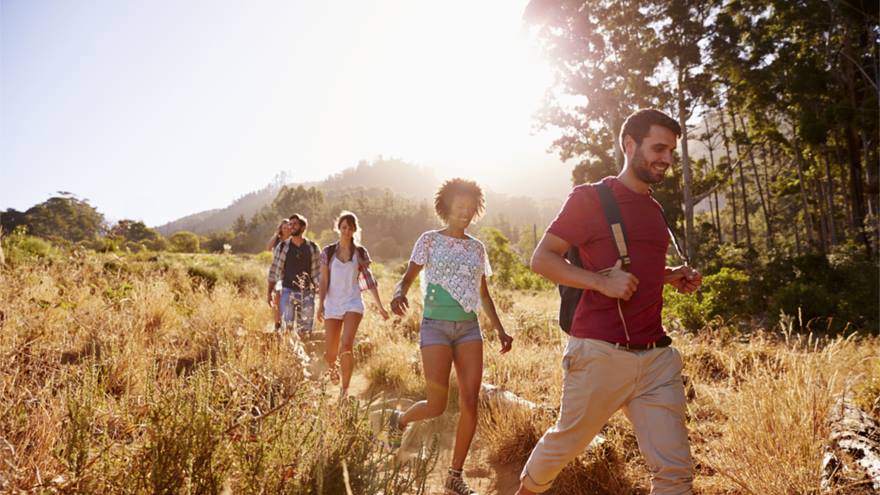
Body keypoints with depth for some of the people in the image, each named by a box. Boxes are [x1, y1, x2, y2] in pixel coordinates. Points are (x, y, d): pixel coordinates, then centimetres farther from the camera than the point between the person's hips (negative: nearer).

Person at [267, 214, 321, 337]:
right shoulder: (282, 247, 2)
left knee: (306, 331, 3)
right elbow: (274, 271, 6)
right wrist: (269, 292, 3)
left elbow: (318, 273, 5)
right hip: (288, 291, 0)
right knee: (287, 327, -6)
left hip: (307, 293, 1)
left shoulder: (313, 248, 2)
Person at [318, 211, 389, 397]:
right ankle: (332, 369, 40)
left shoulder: (360, 253, 4)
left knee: (346, 346, -21)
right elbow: (323, 281, 2)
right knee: (330, 353, 3)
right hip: (332, 305, 1)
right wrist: (321, 304, -10)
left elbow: (369, 280, 6)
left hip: (353, 303, -1)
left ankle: (344, 389, -8)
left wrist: (380, 306, 4)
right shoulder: (328, 252, 4)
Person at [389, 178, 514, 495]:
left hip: (469, 328, 4)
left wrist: (499, 329, 10)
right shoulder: (430, 240, 1)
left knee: (470, 403, -4)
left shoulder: (477, 248, 12)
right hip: (436, 326, -4)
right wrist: (399, 293, -27)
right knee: (437, 406, -6)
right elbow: (407, 278, -4)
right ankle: (400, 419, 29)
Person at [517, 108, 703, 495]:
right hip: (599, 353, -6)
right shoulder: (589, 197, -5)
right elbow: (541, 259, -8)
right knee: (565, 443, 13)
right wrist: (602, 282, -20)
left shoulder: (655, 209, 16)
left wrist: (673, 276, 9)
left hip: (657, 356, 6)